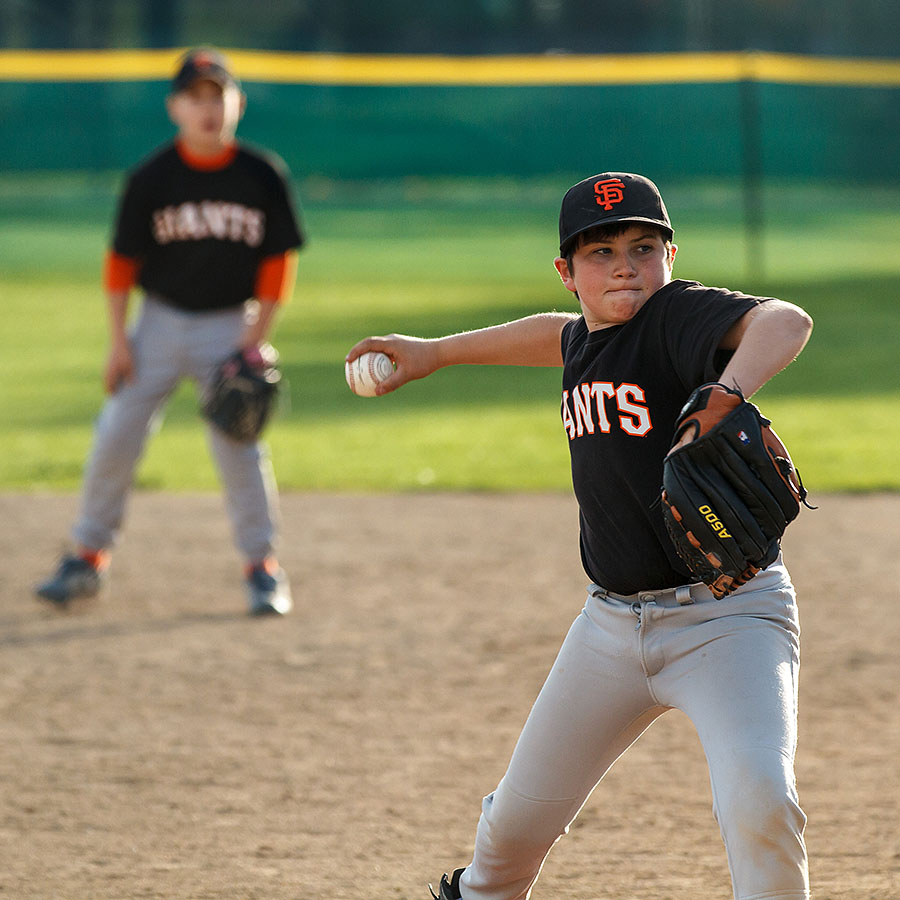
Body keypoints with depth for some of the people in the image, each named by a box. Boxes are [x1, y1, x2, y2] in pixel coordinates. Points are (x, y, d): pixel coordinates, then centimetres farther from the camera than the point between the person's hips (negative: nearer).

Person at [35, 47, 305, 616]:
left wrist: (257, 339, -8)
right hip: (161, 321, 1)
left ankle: (263, 565, 5)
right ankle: (89, 557, 11)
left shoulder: (263, 175, -8)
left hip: (229, 326, -1)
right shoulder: (152, 179, -8)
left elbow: (279, 261, -2)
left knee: (238, 441, -7)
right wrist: (119, 342, -4)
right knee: (116, 436, -1)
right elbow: (122, 262, -1)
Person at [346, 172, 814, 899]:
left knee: (759, 800, -29)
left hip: (725, 613, -7)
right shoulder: (584, 340, 8)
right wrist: (437, 352, 43)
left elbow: (785, 323, -35)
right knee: (521, 814, 17)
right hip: (615, 621, 7)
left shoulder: (681, 315, -14)